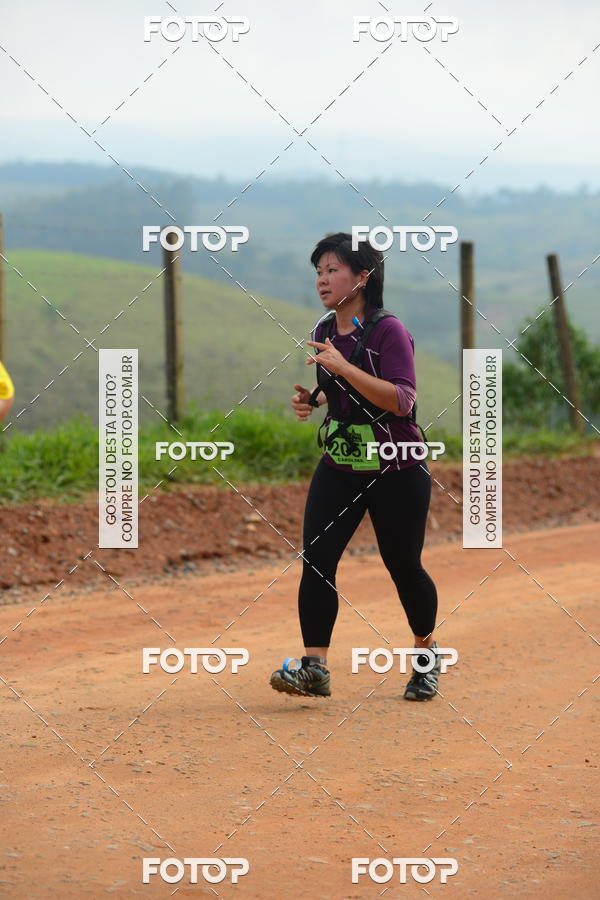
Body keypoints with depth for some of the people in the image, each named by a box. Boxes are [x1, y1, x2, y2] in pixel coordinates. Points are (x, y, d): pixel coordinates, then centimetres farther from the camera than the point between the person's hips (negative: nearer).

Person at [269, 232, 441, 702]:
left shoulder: (389, 330, -15)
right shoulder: (323, 332, 7)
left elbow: (401, 400, -26)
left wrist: (343, 367, -31)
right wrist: (313, 399, 1)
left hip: (397, 470, -5)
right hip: (339, 466, 6)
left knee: (403, 566, 6)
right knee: (316, 559, -11)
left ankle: (426, 654, 30)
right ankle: (314, 667, -12)